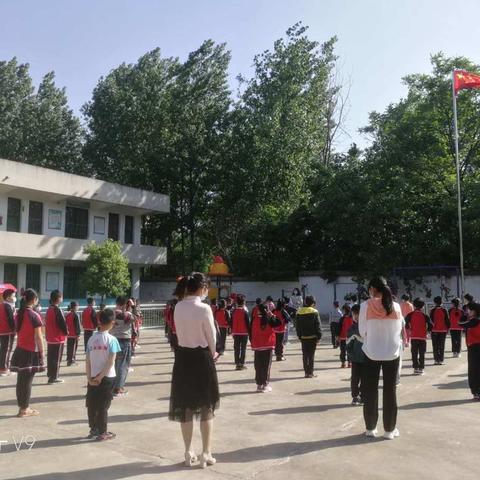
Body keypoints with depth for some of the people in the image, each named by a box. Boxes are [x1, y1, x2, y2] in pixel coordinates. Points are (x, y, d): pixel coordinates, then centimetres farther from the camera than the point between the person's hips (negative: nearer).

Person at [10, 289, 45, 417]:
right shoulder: (34, 316, -15)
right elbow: (38, 337, -14)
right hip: (31, 352, -7)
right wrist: (42, 352, -6)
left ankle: (23, 406, 22)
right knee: (27, 381, 1)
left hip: (20, 350, 7)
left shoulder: (19, 314, 6)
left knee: (21, 380, 12)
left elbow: (18, 332, 10)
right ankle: (24, 409, 8)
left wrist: (20, 344, 16)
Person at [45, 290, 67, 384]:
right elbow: (63, 323, -19)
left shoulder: (49, 309, 9)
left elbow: (48, 323, 14)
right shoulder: (57, 310, -18)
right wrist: (66, 332, -3)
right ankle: (53, 377, 3)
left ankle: (50, 374, 24)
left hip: (50, 338, 8)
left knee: (51, 357, 15)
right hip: (58, 338, -8)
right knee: (56, 358, -1)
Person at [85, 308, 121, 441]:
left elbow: (87, 361, -3)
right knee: (103, 406, 4)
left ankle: (93, 429, 27)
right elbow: (111, 362, -17)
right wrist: (101, 377, -11)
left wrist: (89, 377, -3)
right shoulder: (111, 339, -12)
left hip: (93, 378, 4)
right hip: (107, 377, -4)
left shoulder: (91, 339, 0)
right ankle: (102, 433, 12)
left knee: (92, 405, 14)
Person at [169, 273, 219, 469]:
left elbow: (180, 332, 5)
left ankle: (188, 453, 22)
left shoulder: (178, 307, 0)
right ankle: (206, 453, 15)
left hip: (183, 357, 5)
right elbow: (211, 336, -7)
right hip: (201, 357, -5)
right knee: (207, 407, 9)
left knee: (185, 406, 13)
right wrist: (212, 353, 10)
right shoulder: (204, 308, -16)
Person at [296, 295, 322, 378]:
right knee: (311, 355, 2)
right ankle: (310, 373, 1)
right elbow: (318, 325, -8)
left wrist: (299, 336, 15)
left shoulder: (299, 312, 4)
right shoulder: (314, 312, -8)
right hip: (312, 337, -3)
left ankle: (306, 372, 11)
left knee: (305, 355, 10)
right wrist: (319, 336, -3)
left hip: (303, 337, 3)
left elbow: (298, 326, 9)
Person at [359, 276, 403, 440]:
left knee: (370, 392, 10)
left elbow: (362, 331, -5)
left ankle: (370, 428, 18)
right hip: (392, 353, 2)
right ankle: (390, 429, 16)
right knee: (390, 391, 10)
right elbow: (398, 330, 3)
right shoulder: (395, 307, -3)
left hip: (371, 353, -1)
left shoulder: (366, 306, -10)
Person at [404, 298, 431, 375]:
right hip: (423, 337, -1)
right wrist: (426, 331, 7)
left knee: (414, 354, 7)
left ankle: (416, 368, 6)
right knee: (422, 354, 7)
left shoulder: (410, 315, -3)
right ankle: (421, 368, 6)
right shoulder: (425, 316, -4)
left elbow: (406, 325, -9)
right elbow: (430, 326, -9)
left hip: (413, 337, 1)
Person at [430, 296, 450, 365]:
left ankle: (436, 360, 3)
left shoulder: (432, 310, -6)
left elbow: (431, 320, -5)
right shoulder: (444, 310, -2)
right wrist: (448, 328, 13)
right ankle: (441, 360, 6)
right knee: (441, 346, 7)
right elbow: (447, 320, 2)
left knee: (435, 346, 5)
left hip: (434, 330, -1)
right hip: (443, 330, 1)